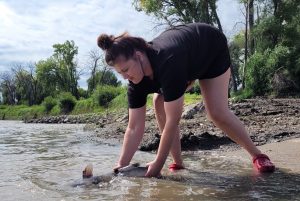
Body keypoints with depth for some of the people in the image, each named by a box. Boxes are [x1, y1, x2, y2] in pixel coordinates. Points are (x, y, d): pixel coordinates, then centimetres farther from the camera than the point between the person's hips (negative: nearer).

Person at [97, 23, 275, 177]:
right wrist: (121, 166, -25)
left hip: (213, 48, -6)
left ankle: (258, 155, 5)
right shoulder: (136, 81, -24)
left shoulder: (168, 63, -46)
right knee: (160, 103, -12)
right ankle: (178, 163, -2)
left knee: (217, 113, -17)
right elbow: (134, 128, -21)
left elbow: (173, 120, -42)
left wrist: (158, 165, -35)